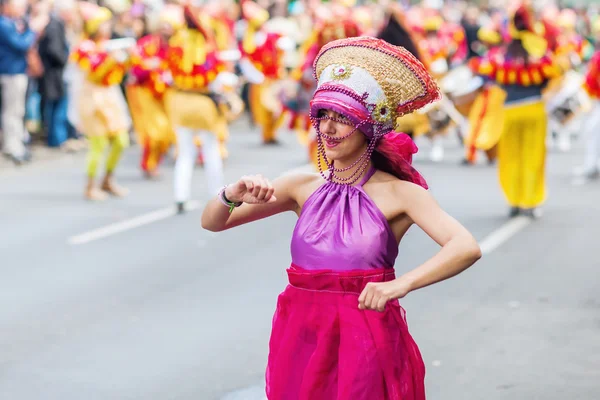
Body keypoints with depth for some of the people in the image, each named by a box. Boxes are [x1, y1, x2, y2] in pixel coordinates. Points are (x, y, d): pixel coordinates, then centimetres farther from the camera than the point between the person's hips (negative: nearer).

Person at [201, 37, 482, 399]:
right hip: (302, 342, 3)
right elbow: (212, 222, 4)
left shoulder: (398, 193, -8)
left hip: (368, 343, -3)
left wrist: (401, 284, -34)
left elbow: (467, 248, -21)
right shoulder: (305, 186, 4)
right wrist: (233, 194, -18)